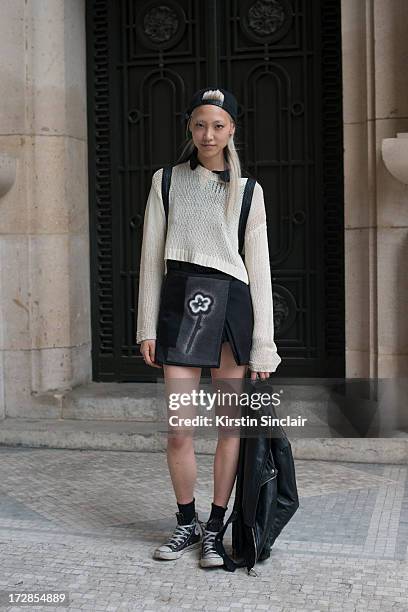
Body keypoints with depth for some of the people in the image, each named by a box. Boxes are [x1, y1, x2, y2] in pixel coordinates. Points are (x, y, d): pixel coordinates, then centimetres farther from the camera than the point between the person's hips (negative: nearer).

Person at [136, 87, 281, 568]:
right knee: (178, 430, -1)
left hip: (232, 304, 0)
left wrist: (263, 346, 0)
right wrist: (147, 326, 2)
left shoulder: (248, 192, 8)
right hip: (180, 301, 0)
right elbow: (152, 257, 8)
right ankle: (186, 522, 20)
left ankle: (215, 527, 17)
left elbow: (259, 268, 5)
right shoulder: (166, 181, 10)